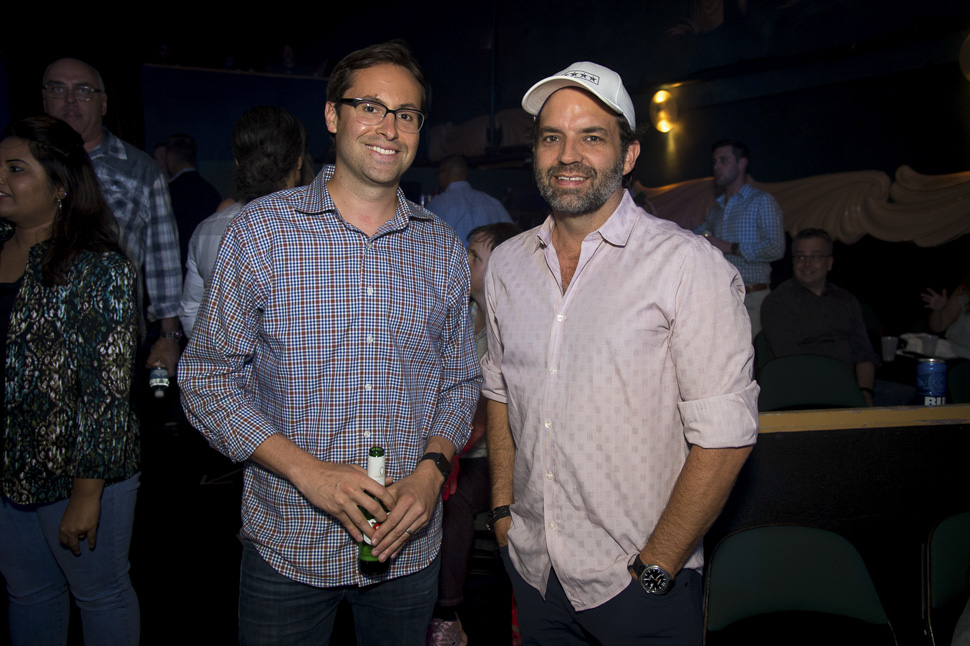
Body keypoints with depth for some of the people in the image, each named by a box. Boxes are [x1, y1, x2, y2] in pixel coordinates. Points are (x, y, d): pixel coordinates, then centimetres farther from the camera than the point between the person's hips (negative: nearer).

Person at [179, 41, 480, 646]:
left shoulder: (444, 248, 2)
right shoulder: (261, 230, -7)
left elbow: (461, 380, 8)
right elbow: (208, 378, -5)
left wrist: (431, 469, -9)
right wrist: (307, 470, -16)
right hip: (289, 544, -2)